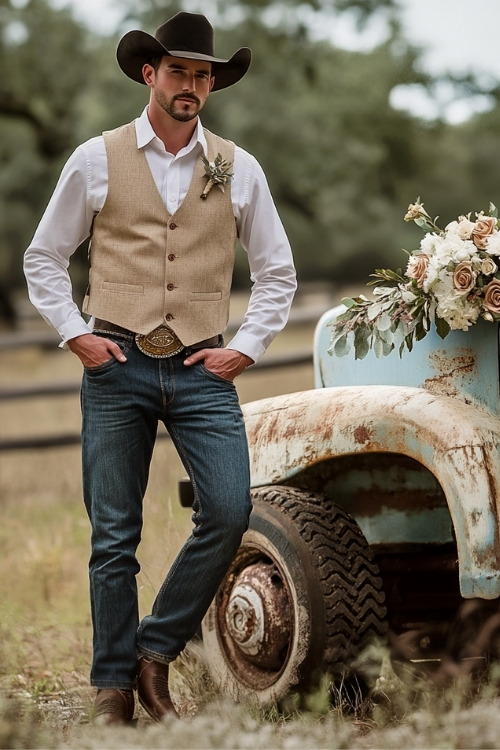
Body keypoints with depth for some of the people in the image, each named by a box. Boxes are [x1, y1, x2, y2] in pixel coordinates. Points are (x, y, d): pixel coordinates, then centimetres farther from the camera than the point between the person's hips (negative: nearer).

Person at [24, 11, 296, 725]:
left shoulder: (238, 169, 9)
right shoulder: (96, 160, 5)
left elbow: (278, 271, 16)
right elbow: (43, 257, 11)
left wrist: (247, 347, 4)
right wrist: (75, 332, 0)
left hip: (203, 371, 1)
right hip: (116, 368, -1)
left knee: (229, 511, -16)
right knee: (114, 535, 1)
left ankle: (157, 648, 3)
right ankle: (114, 686, 11)